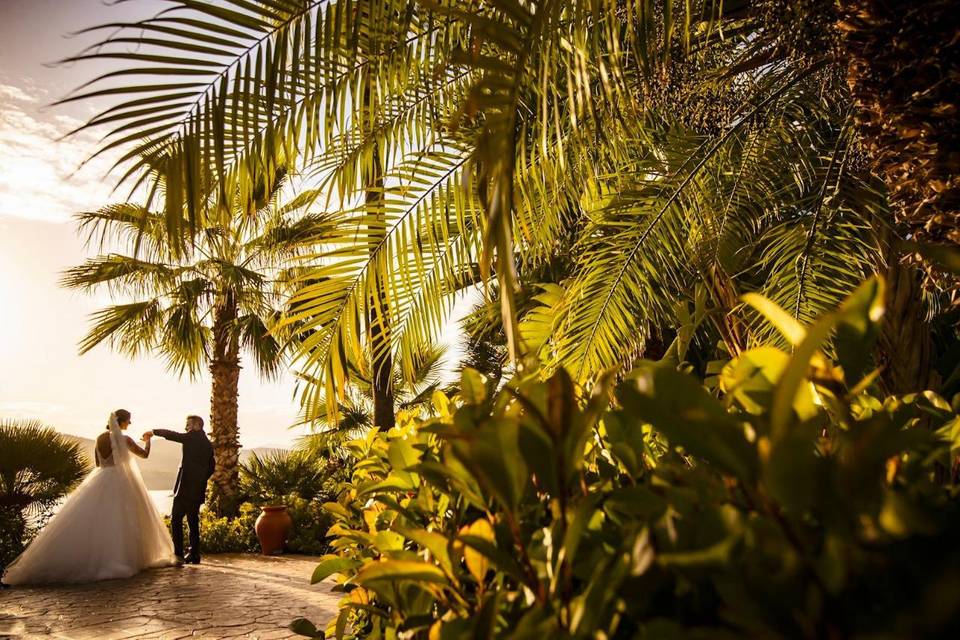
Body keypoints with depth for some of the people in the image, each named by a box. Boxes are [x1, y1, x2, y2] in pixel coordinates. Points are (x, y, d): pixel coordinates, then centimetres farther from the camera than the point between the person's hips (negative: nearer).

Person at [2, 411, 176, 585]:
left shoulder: (100, 438, 6)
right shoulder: (125, 439, -11)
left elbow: (98, 462, 15)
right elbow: (145, 454, 0)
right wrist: (148, 440, 17)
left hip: (99, 482, 6)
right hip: (119, 484, -6)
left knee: (87, 522, 9)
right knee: (120, 522, 1)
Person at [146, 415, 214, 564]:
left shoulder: (191, 438, -6)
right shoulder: (208, 445, 15)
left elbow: (171, 435, -9)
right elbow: (210, 469, 17)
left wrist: (153, 432, 5)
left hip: (185, 487, -8)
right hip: (198, 490, 8)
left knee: (176, 519, -3)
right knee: (193, 521, 12)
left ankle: (178, 554, -8)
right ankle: (194, 555, 13)